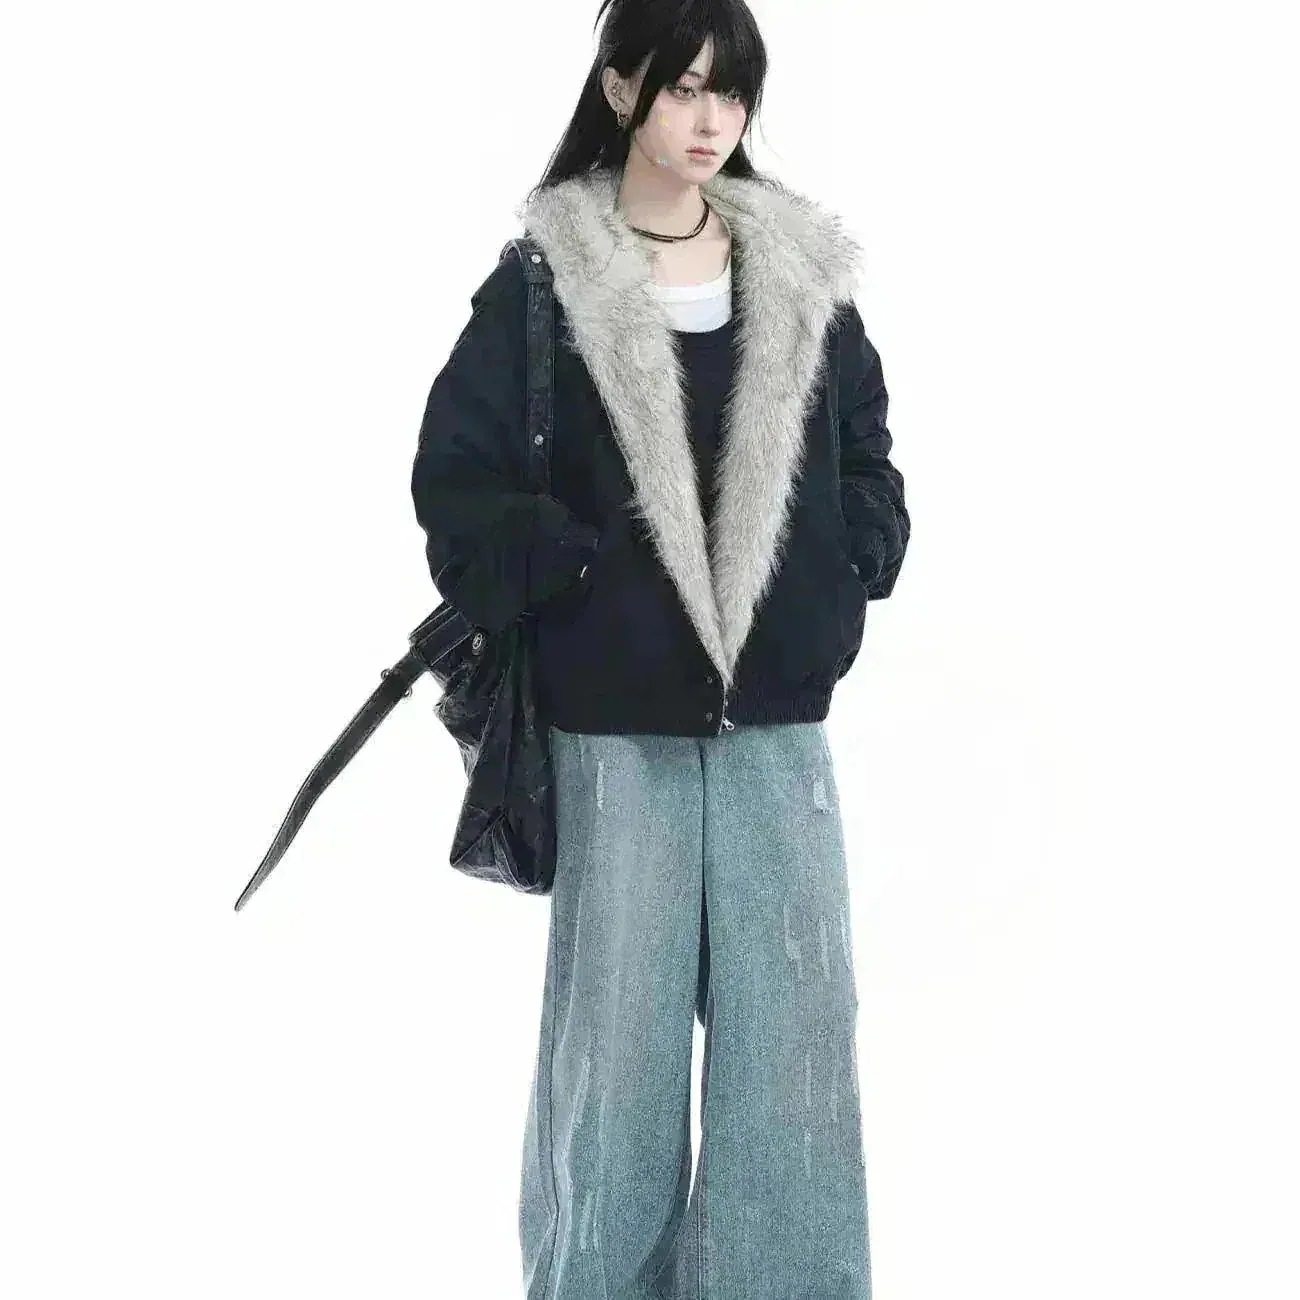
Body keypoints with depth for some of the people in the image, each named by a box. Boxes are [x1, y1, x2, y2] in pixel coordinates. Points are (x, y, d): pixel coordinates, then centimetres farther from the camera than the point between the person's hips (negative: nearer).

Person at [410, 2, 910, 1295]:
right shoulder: (544, 282, -3)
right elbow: (457, 476, -6)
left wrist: (844, 588, 0)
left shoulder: (803, 277, 8)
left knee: (795, 1016, 5)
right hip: (619, 714, -3)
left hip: (776, 707, 3)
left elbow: (867, 460, 14)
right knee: (617, 1017, 5)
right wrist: (573, 579, -13)